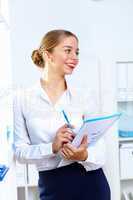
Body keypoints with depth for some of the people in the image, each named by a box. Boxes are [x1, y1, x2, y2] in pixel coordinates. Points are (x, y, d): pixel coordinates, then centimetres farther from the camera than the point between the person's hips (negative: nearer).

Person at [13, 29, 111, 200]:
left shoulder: (83, 98, -2)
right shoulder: (23, 99, -5)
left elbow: (100, 152, -3)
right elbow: (20, 151, -6)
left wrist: (84, 155, -24)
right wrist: (52, 148, -22)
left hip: (91, 184, 1)